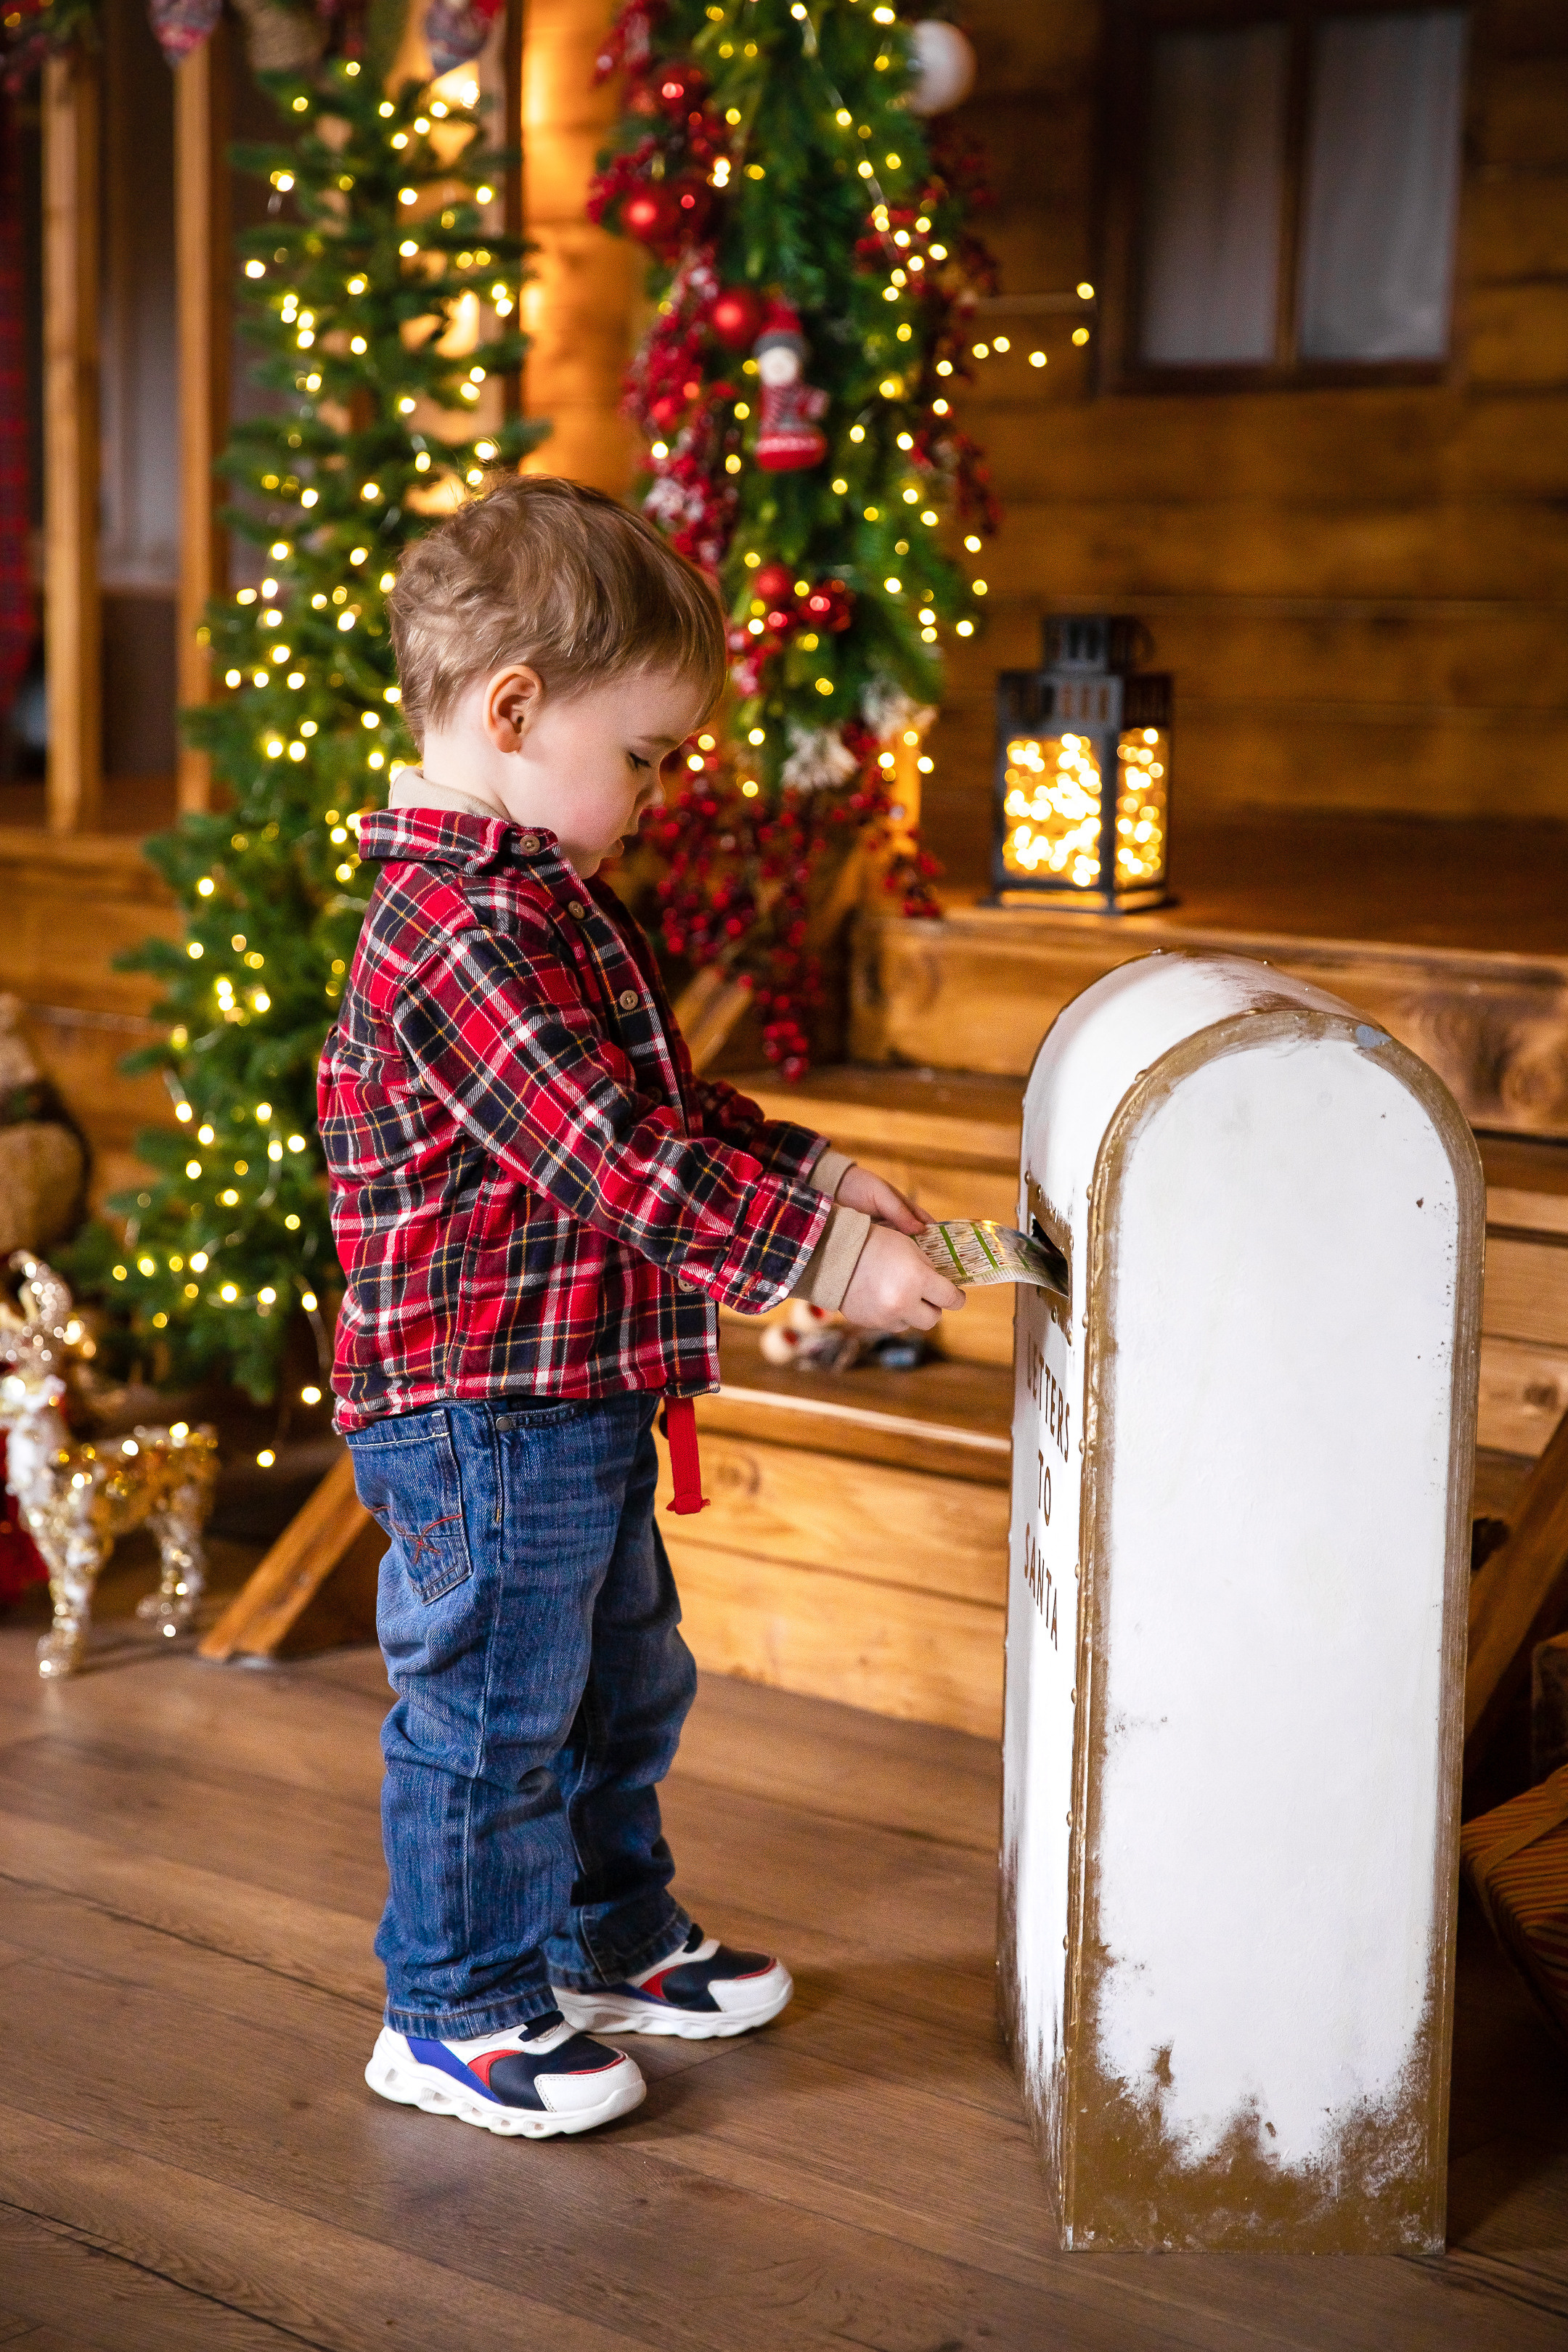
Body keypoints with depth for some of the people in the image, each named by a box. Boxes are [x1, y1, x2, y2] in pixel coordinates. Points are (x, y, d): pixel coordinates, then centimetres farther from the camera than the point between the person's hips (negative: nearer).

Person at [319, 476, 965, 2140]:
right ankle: (459, 2014, 19)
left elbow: (664, 1106, 19)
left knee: (620, 1686, 23)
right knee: (489, 1710, 3)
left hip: (575, 1404, 11)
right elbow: (616, 1163, -29)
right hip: (480, 1416, -11)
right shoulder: (459, 935, -24)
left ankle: (614, 1942, 40)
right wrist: (819, 1256, -26)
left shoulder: (539, 903, 11)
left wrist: (812, 1174, 7)